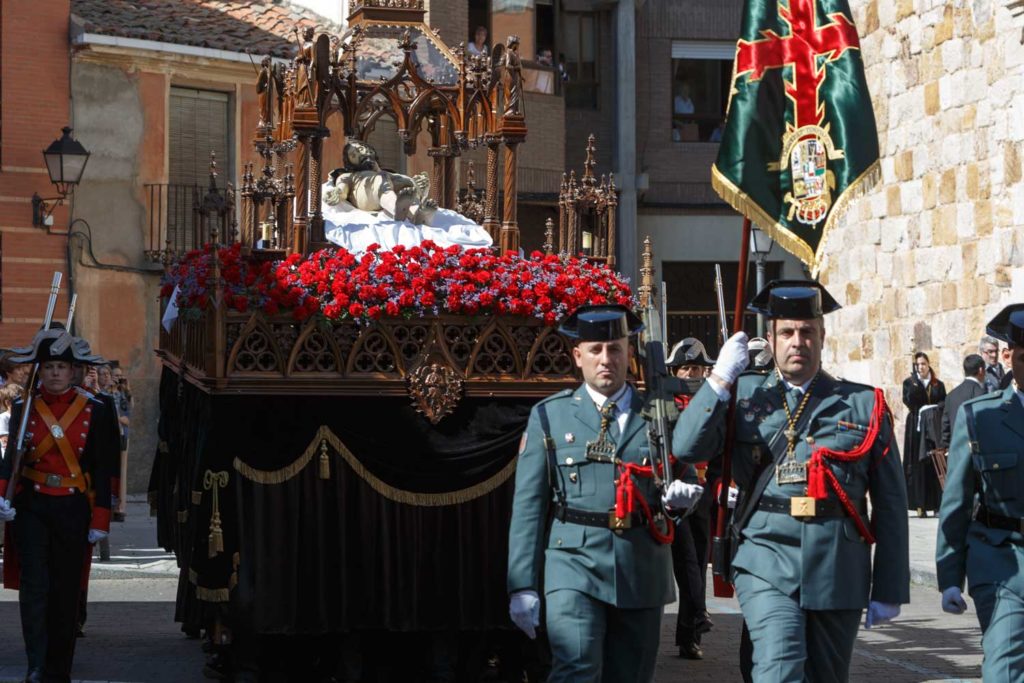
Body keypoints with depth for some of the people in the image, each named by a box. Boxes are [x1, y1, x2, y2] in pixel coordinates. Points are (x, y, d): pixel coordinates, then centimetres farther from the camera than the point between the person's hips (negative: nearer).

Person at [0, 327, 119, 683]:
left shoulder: (93, 411, 2)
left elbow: (101, 470, 2)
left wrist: (100, 520, -2)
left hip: (73, 509, 1)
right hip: (31, 507, -1)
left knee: (65, 590, 6)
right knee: (34, 585, -11)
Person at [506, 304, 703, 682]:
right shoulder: (549, 416, 5)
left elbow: (686, 475, 20)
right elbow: (528, 506, 3)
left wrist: (680, 493, -6)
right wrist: (522, 585, -3)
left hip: (643, 570, 3)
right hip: (575, 564, -2)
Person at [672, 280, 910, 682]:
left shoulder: (864, 405, 8)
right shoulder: (744, 396, 10)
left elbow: (890, 503, 7)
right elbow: (686, 448, -5)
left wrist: (889, 589, 4)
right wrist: (721, 378, -8)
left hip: (839, 573, 2)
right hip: (767, 567, -1)